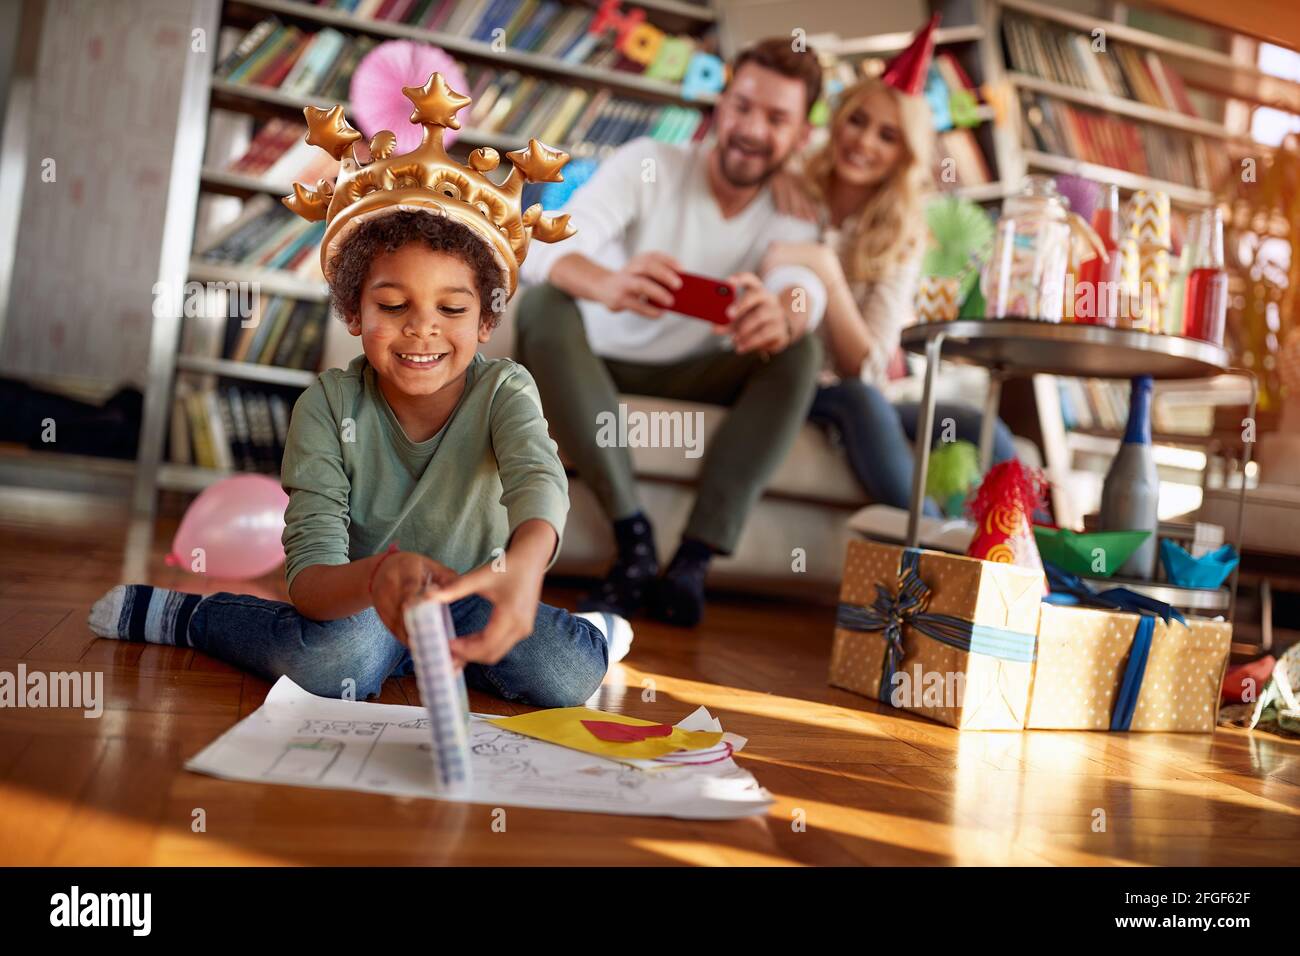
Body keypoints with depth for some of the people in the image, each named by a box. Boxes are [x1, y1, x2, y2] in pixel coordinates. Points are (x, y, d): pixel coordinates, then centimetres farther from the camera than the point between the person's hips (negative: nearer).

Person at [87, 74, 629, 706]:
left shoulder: (502, 392, -14)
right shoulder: (329, 406, -17)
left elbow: (538, 479, -35)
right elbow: (310, 575, -26)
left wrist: (522, 565, -60)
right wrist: (377, 577, -51)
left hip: (466, 604, 2)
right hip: (355, 602, -1)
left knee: (568, 677, -26)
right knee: (337, 656, -36)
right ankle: (186, 614, -6)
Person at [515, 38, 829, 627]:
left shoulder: (791, 214, -4)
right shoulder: (647, 165, -12)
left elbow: (806, 287, -29)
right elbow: (545, 246, -30)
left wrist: (782, 313, -56)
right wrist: (608, 284, -55)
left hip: (693, 375, 2)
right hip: (599, 360, -1)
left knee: (799, 351, -23)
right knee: (545, 304, -32)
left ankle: (695, 559, -30)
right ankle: (634, 539, -33)